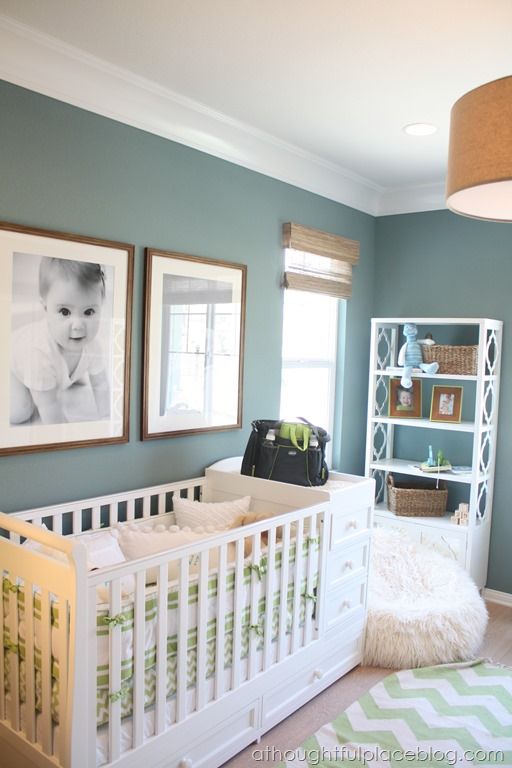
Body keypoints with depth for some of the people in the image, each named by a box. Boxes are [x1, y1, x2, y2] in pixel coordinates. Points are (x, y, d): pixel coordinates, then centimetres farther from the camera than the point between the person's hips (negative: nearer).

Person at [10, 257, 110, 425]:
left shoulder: (91, 344, -30)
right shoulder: (40, 353, -48)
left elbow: (100, 384, -14)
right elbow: (48, 406, -37)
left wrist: (105, 417, -14)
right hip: (15, 366, -5)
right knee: (19, 414, -16)